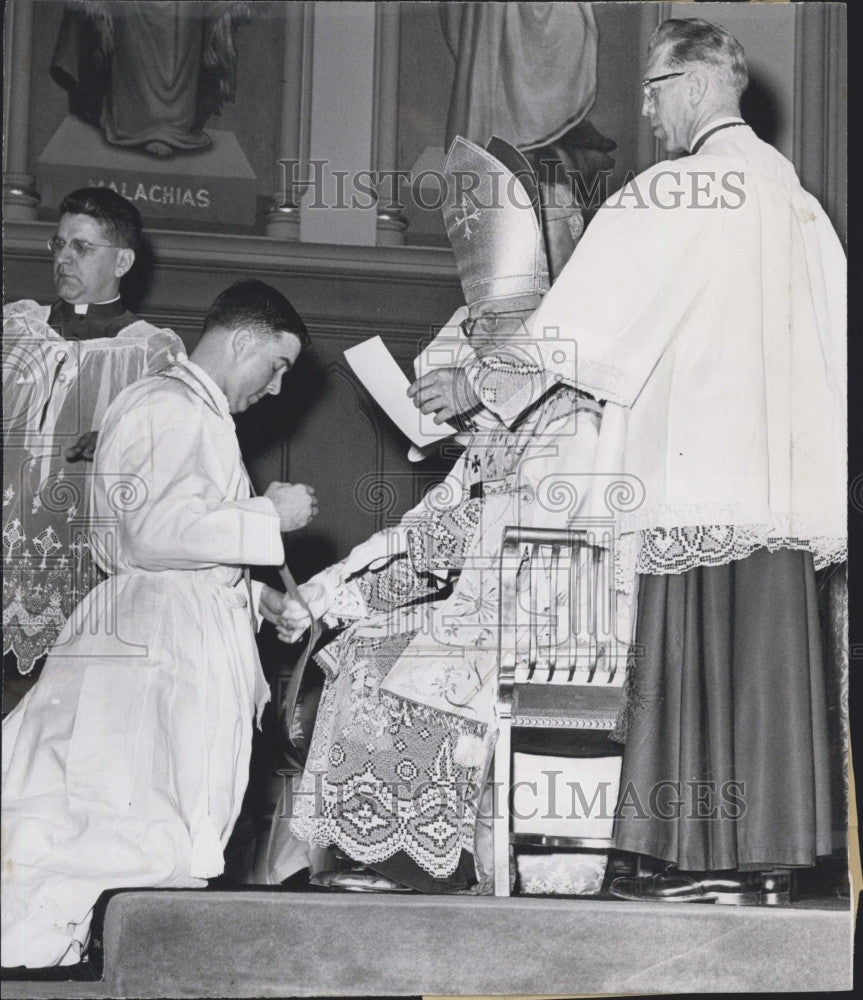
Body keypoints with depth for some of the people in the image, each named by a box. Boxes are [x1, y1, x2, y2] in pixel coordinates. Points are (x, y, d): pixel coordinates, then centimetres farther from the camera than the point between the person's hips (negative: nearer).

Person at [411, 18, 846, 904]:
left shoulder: (674, 191, -6)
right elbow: (828, 330, 19)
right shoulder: (790, 192, 16)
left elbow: (583, 314, -7)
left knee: (694, 657, -5)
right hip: (783, 472, 7)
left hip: (699, 467, -7)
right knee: (766, 660, 5)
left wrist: (480, 384, 0)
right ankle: (767, 855, 6)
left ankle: (707, 858, -4)